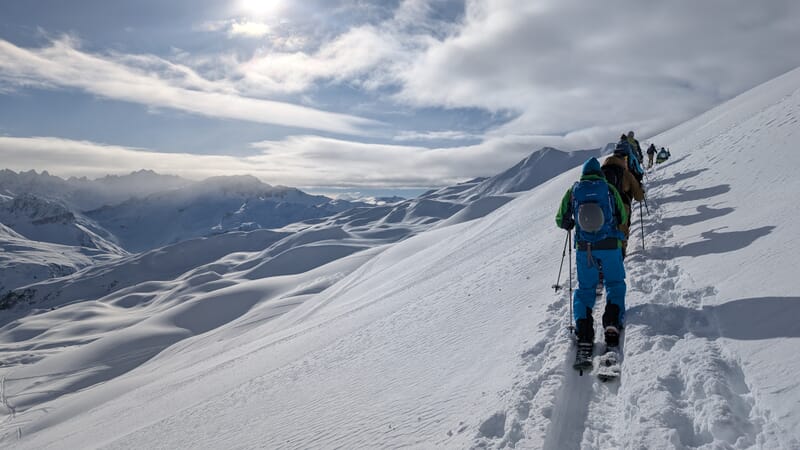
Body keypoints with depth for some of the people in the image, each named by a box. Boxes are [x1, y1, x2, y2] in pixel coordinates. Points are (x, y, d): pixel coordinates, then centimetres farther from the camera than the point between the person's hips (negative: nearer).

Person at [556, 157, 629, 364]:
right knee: (615, 284, 19)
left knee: (585, 288, 12)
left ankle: (584, 334, -4)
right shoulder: (609, 189, 2)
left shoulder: (573, 191, 4)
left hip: (584, 248, 1)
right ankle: (612, 324, -1)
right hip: (610, 246, -1)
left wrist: (572, 225, 28)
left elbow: (561, 220, 6)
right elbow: (623, 218, 7)